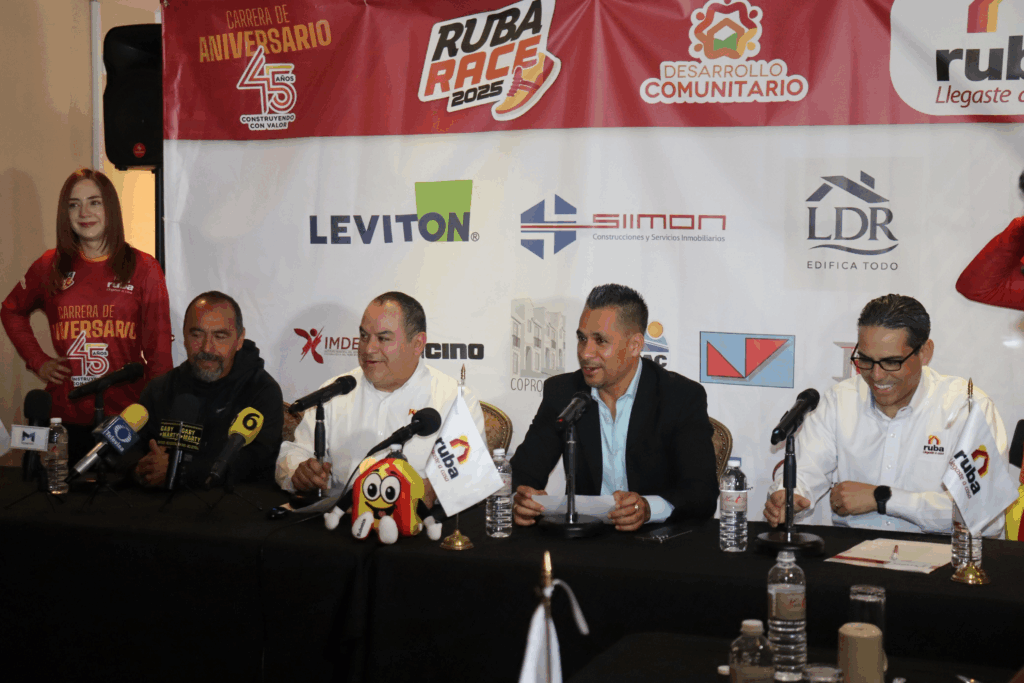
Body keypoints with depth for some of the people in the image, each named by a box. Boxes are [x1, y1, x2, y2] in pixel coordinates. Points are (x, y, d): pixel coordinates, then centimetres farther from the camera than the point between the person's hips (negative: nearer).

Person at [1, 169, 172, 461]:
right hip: (66, 414, 2)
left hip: (125, 415, -2)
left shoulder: (143, 268, 0)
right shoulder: (50, 266, 8)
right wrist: (37, 360, 11)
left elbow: (159, 349, 0)